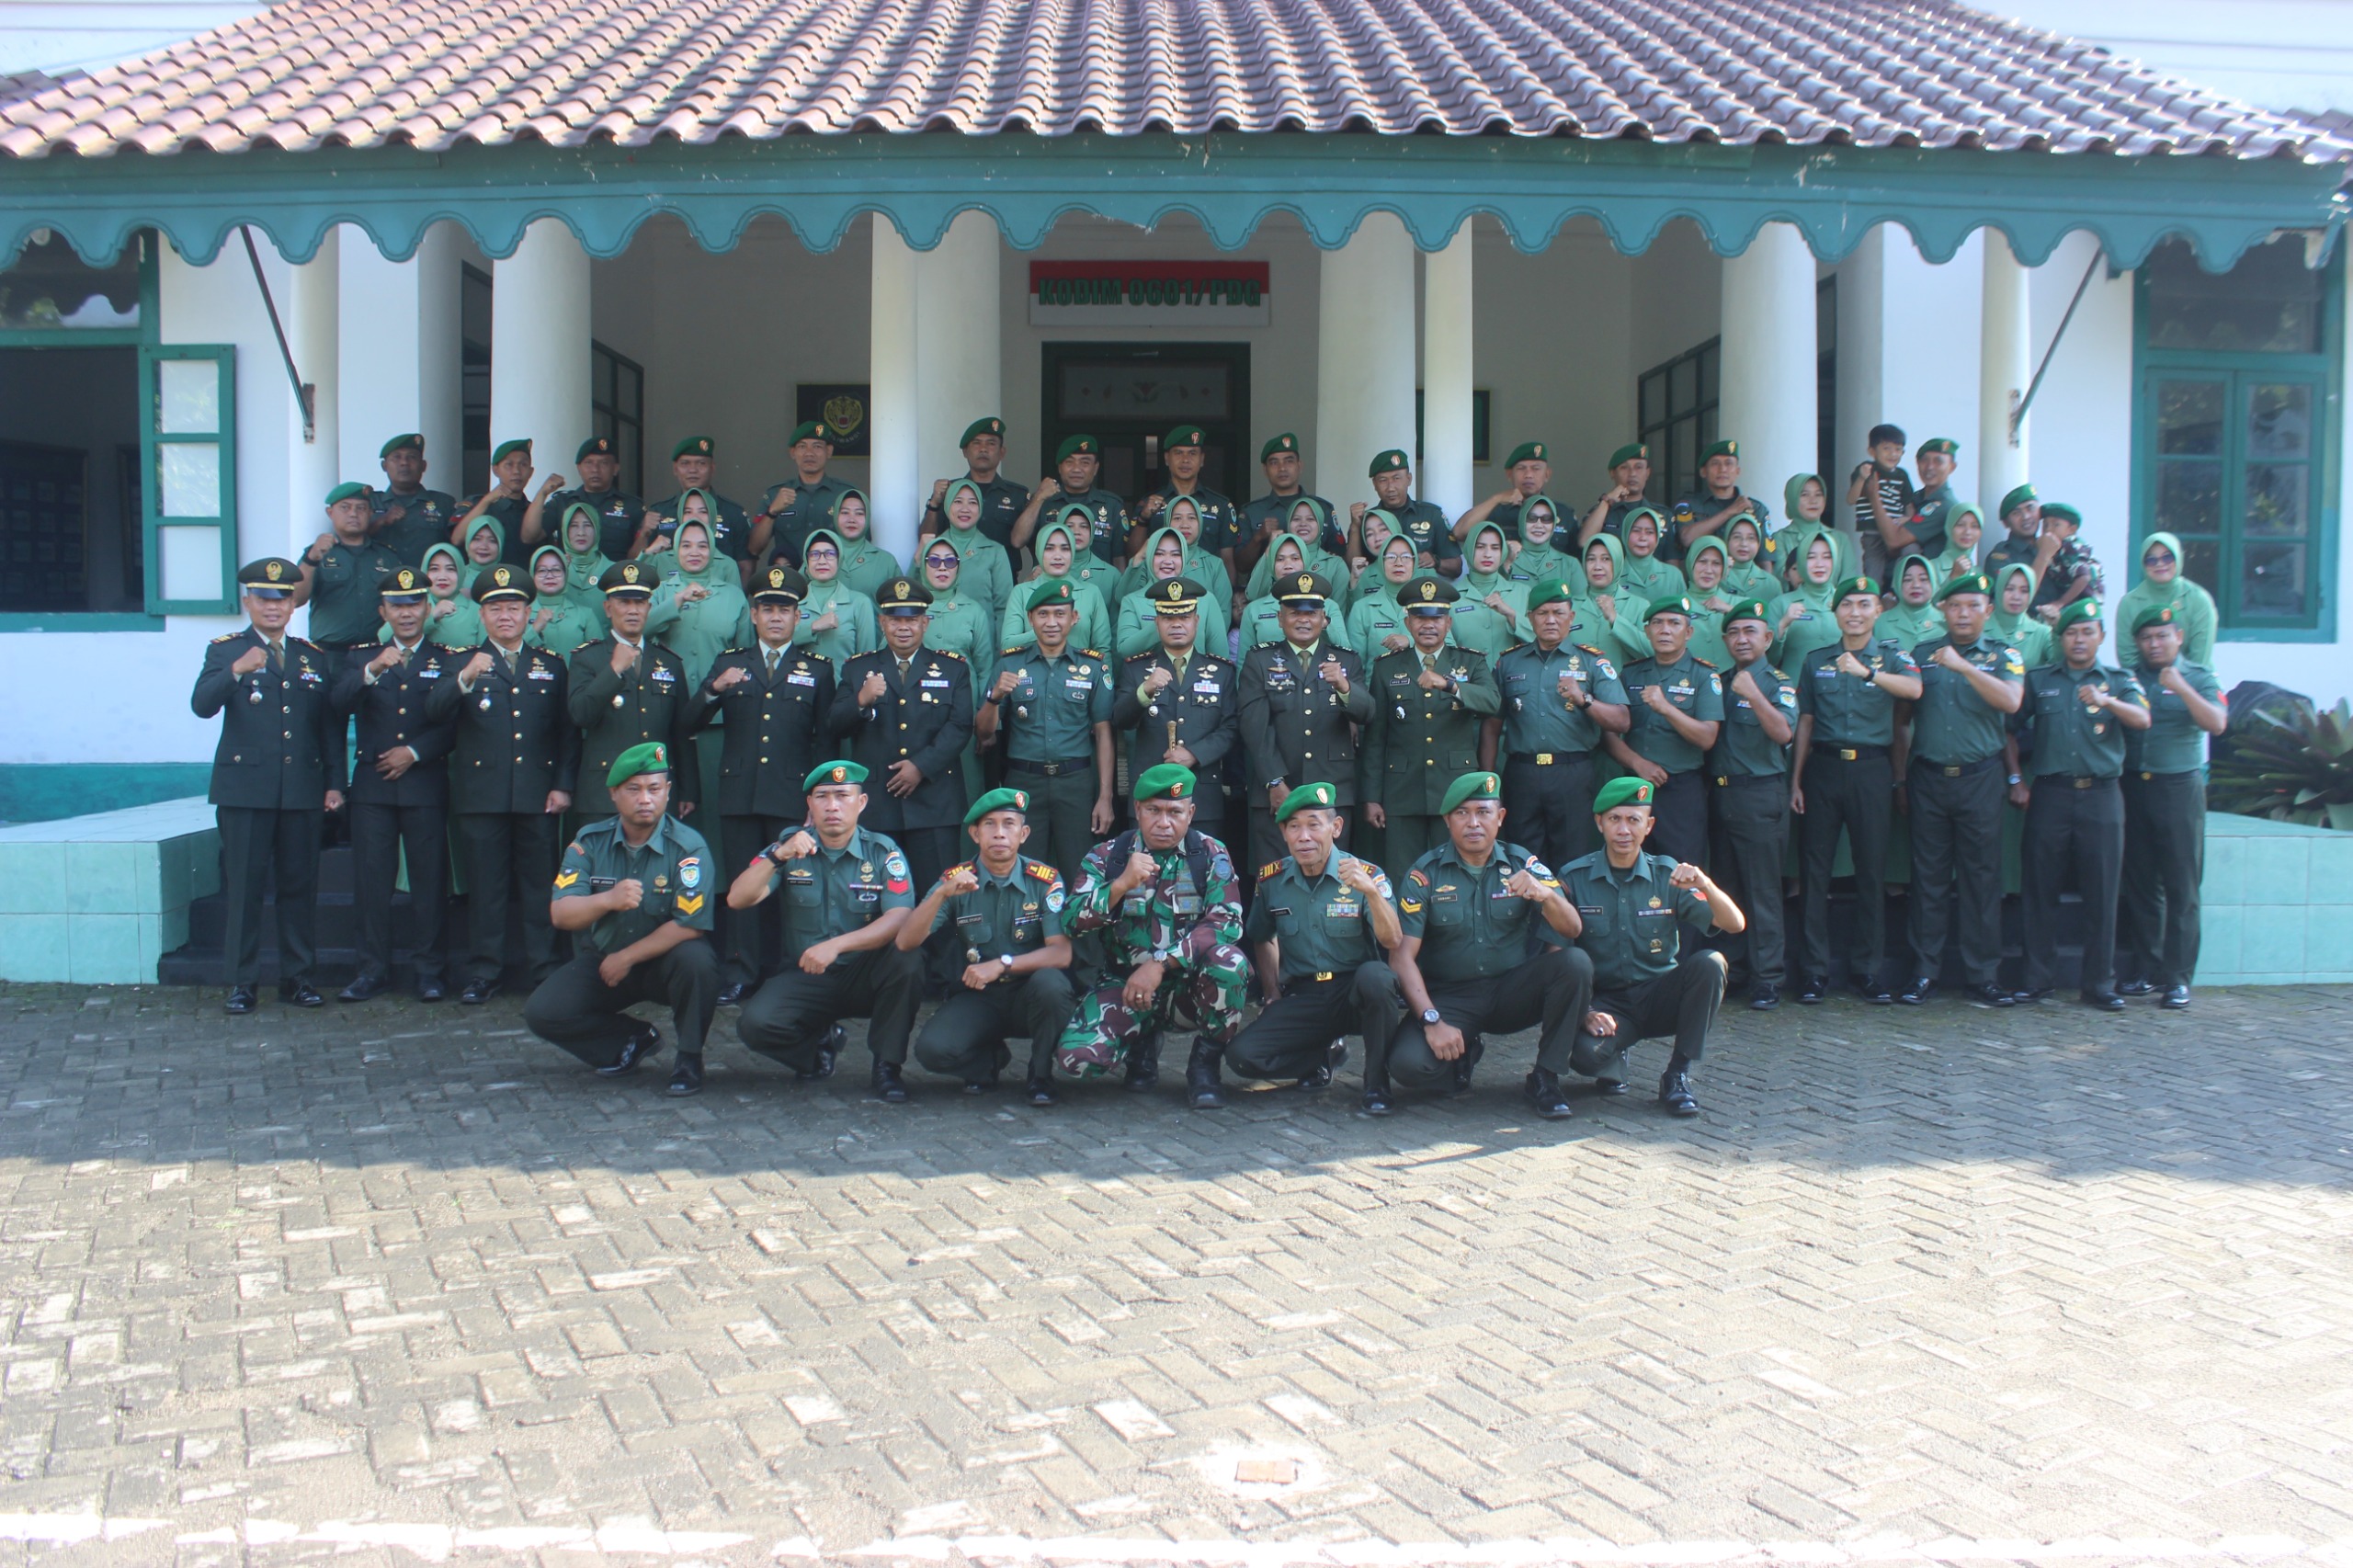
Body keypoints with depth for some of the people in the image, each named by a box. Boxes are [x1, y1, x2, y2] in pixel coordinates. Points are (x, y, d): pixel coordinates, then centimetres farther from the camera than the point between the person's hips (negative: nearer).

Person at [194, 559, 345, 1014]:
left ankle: (296, 977, 13)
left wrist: (335, 783, 6)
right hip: (245, 789, -3)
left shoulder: (315, 656, 14)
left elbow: (331, 724, 13)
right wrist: (236, 671, -29)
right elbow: (202, 705, -12)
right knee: (243, 886, -1)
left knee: (300, 886, 5)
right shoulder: (225, 651, 5)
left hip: (302, 790, 3)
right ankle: (242, 981, 6)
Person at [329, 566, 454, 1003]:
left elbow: (454, 723, 0)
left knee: (430, 880, -1)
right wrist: (371, 671, -21)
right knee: (372, 880, 1)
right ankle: (373, 970, 9)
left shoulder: (445, 662, 9)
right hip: (372, 786, 1)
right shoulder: (361, 658, 13)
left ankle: (429, 971, 6)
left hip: (425, 785, -1)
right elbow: (337, 705, -6)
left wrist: (415, 752, -10)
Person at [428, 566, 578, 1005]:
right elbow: (435, 713, -7)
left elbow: (569, 729, 9)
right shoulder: (460, 663, 10)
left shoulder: (552, 665, 14)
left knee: (539, 885, 2)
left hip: (538, 796, 1)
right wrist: (465, 679, -25)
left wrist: (564, 785, -1)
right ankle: (483, 973, 8)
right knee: (485, 887, 1)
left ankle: (545, 970, 8)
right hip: (481, 794, -1)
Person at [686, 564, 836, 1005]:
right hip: (739, 796, 1)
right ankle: (741, 973, 11)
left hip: (793, 798, -1)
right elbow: (691, 724, 5)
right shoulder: (728, 663, 13)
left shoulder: (817, 669, 10)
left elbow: (825, 740, 6)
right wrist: (713, 690, -14)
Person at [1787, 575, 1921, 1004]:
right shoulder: (1816, 660, 11)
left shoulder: (1893, 652, 4)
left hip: (1872, 770, -1)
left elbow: (1914, 689, -17)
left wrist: (1866, 672, -33)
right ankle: (1814, 968, 7)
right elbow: (1805, 722, 13)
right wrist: (1795, 781, 7)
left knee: (1872, 869, 3)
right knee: (1814, 870, 1)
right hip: (1823, 768, 2)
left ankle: (1867, 967, 12)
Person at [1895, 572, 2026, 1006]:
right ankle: (1924, 973, 8)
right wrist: (1900, 780, 8)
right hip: (1928, 778, 1)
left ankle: (1981, 976, 8)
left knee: (1982, 876, 1)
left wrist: (1963, 666, -20)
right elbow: (1901, 720, 12)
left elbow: (2011, 702, -13)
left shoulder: (2003, 656, 7)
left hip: (1980, 778, -1)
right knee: (1928, 876, 3)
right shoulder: (1921, 654, 10)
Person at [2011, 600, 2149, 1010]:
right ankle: (2036, 979, 9)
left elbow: (2142, 719, -9)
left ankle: (2100, 983, 7)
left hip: (2101, 795, 0)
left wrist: (2107, 702, -28)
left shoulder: (2119, 681, 10)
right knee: (2039, 888, 1)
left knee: (2101, 892, 0)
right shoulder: (2038, 680, 12)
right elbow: (2011, 727, 14)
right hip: (2049, 793, 1)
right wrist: (2016, 780, 5)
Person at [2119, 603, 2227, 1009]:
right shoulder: (2127, 679, 11)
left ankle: (2178, 977, -2)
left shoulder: (2198, 678, 5)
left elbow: (2217, 723, -11)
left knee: (2181, 886, -4)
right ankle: (2144, 970, 14)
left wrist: (2182, 689, -18)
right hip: (2133, 788, 3)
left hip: (2180, 788, -2)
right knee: (2140, 884, 6)